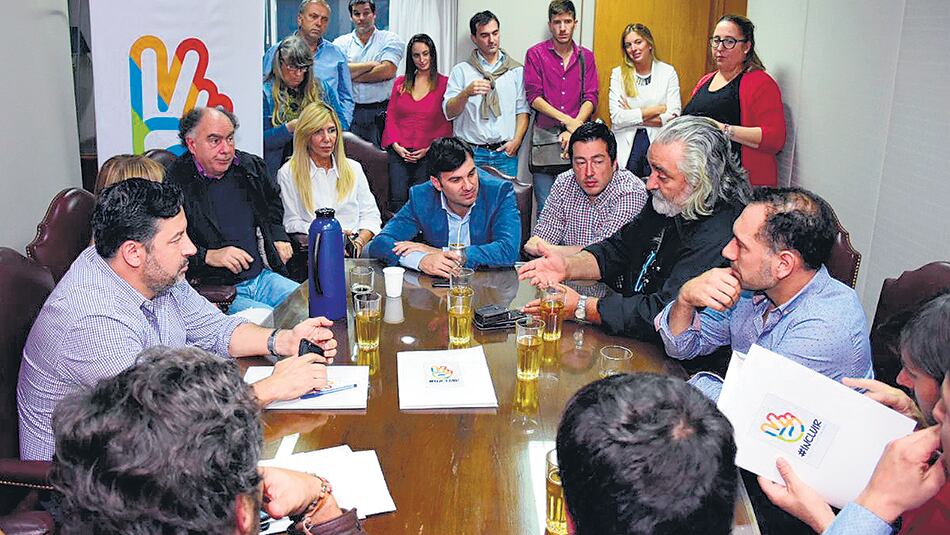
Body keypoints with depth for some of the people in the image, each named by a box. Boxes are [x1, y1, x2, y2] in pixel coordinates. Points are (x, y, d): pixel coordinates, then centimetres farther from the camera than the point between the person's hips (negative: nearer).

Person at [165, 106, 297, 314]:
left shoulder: (251, 166, 11)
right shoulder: (174, 185, -10)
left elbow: (273, 200, 33)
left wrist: (277, 236, 20)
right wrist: (208, 256, -19)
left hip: (262, 277, 6)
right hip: (215, 292, -6)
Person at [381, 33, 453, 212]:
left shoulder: (444, 84, 4)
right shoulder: (401, 83, 15)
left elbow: (447, 124, 2)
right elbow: (390, 116, 12)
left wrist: (429, 149, -8)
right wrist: (396, 145, -2)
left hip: (428, 155, -2)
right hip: (399, 152, 2)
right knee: (398, 199, -9)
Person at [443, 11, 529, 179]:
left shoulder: (516, 70, 10)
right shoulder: (461, 70, 5)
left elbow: (522, 110, 8)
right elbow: (448, 112, -2)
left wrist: (516, 140, -5)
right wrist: (466, 93, -20)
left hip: (505, 152, 1)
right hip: (471, 152, -1)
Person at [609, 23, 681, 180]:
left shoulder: (668, 72, 4)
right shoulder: (618, 74, 3)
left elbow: (674, 115, -5)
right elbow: (616, 117, -9)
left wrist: (633, 117, -8)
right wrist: (657, 109, -8)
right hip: (626, 147, 0)